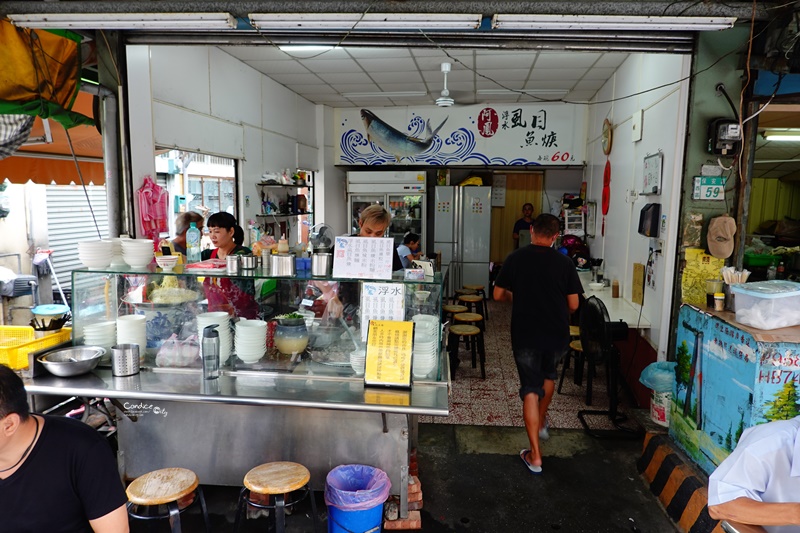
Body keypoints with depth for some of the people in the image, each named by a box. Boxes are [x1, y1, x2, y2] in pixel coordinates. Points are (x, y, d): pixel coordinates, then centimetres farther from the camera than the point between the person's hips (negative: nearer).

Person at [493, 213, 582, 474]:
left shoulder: (515, 258, -7)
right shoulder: (564, 262, -6)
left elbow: (498, 294, -2)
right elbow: (573, 304, -3)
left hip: (525, 334, -2)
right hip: (557, 334, 2)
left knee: (531, 389, 5)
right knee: (548, 374, 29)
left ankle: (535, 456, 5)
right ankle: (541, 422, 46)